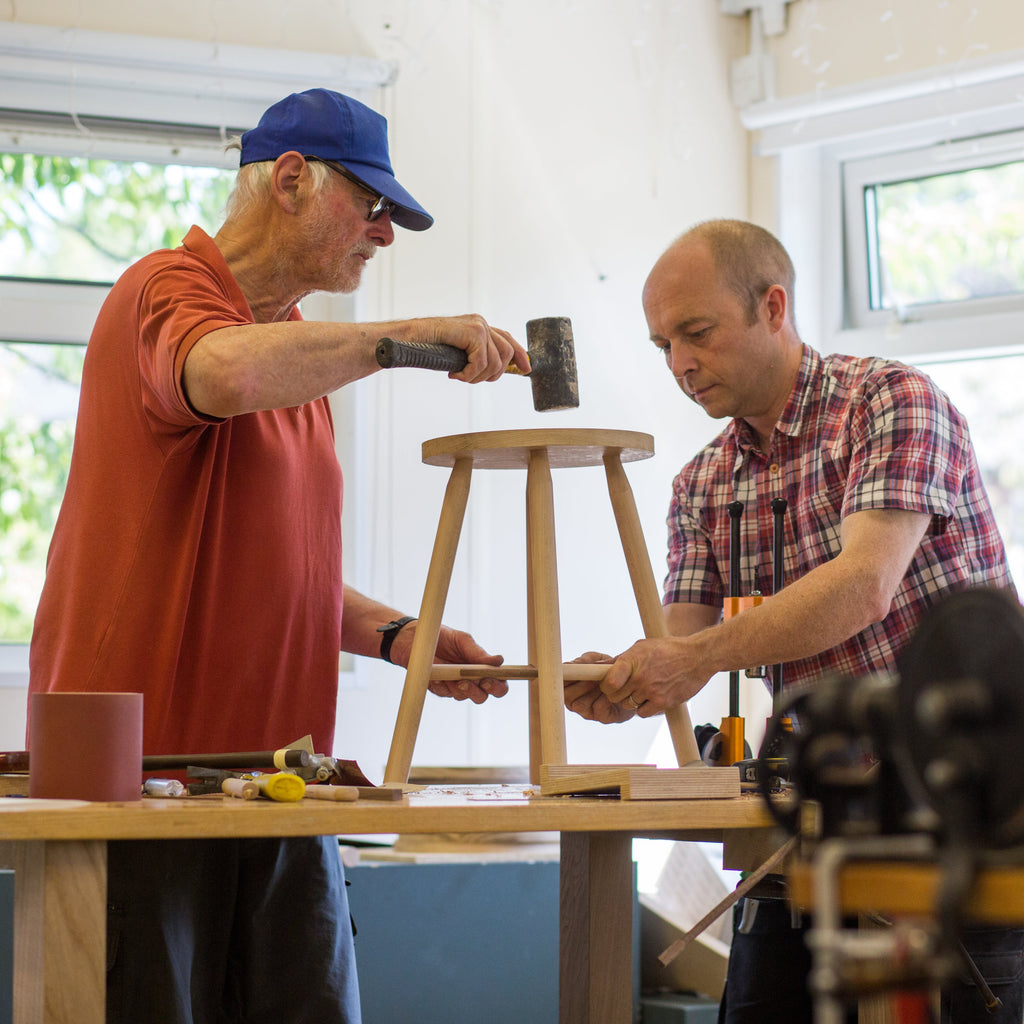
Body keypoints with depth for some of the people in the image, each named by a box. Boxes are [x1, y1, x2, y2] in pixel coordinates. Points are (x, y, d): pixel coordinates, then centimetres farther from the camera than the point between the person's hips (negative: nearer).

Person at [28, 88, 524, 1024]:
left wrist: (395, 634, 11)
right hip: (145, 764, -8)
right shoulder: (168, 292, -6)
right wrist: (405, 338, -23)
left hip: (276, 784, 8)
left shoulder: (305, 352, 21)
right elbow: (229, 375, -32)